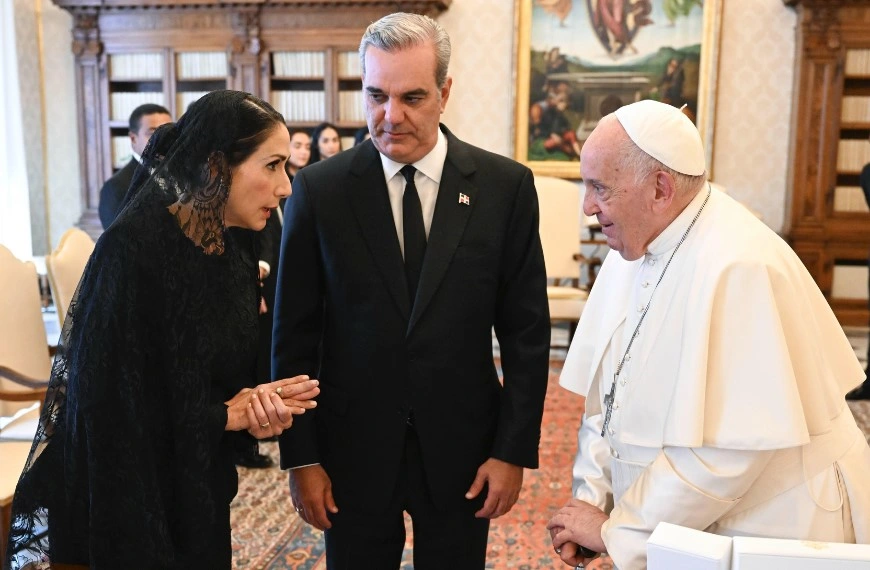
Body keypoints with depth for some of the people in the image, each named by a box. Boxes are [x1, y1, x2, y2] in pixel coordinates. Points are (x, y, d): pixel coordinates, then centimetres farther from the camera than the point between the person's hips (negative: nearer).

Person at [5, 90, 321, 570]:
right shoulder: (132, 249, -25)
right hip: (130, 495, -7)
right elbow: (114, 404, -25)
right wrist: (231, 415, -17)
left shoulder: (235, 245, -2)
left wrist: (256, 406, -14)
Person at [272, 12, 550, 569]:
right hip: (352, 449, 0)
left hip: (461, 449, 0)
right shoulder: (319, 189, -6)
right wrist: (300, 457, -2)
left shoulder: (506, 185, -6)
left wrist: (514, 449, -4)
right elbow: (295, 334, -2)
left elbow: (527, 331, -2)